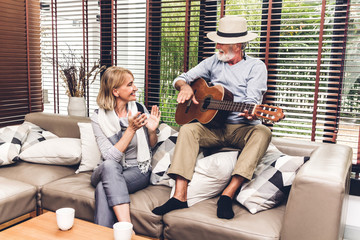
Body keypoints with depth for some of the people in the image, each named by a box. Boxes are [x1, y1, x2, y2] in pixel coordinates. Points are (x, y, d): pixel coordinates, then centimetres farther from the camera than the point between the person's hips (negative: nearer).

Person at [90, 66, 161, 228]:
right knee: (109, 166, -37)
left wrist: (152, 131, -13)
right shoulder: (98, 117, -8)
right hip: (109, 172, 0)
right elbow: (110, 157, -18)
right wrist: (131, 129, -26)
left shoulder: (139, 109, -2)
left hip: (138, 171, 0)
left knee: (103, 188, -30)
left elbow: (151, 145, 10)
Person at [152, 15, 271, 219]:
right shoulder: (214, 62, 13)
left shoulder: (256, 67, 1)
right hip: (214, 127, 3)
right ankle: (180, 196, -31)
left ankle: (227, 195, -37)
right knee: (188, 129, -25)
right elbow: (181, 79, 16)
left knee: (263, 132, -33)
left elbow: (252, 102, -12)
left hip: (242, 128, -2)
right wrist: (185, 87, -8)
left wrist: (250, 113, -36)